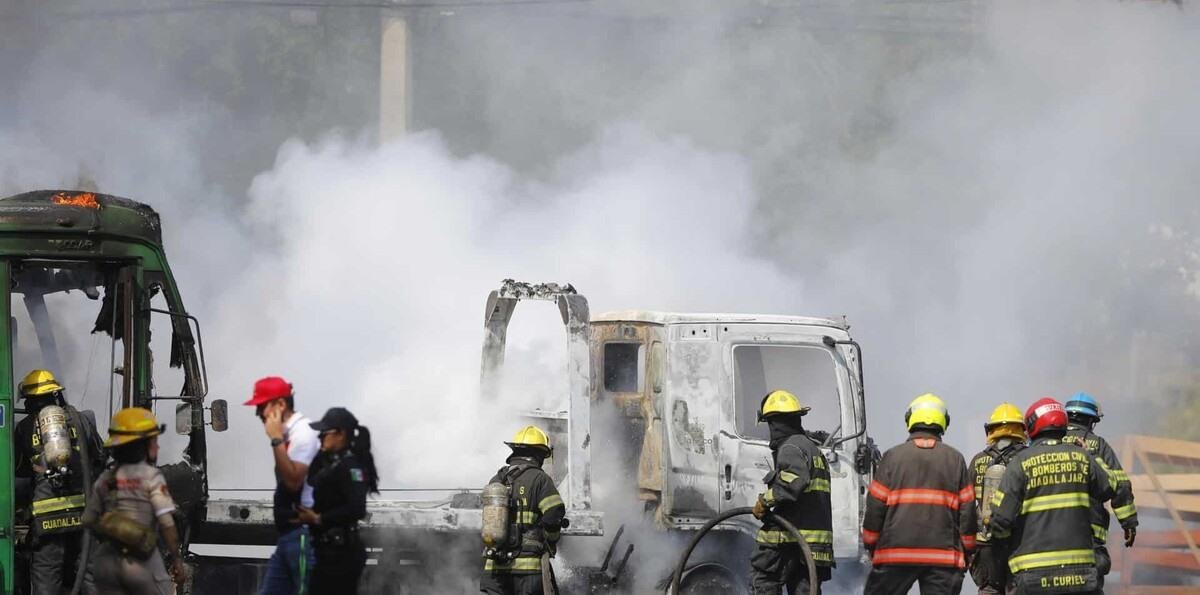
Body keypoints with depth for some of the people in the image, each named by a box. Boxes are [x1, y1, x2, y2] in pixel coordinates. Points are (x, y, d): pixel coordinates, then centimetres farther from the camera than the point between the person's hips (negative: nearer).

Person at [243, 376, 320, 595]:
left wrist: (277, 440, -20)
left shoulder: (303, 433, -14)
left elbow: (293, 481, -23)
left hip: (303, 534, -10)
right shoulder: (288, 433, 12)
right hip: (288, 534, 10)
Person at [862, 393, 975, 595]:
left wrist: (872, 547, 12)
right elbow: (967, 509, 5)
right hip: (944, 555, 1)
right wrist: (966, 551, 14)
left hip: (896, 554, -1)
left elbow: (875, 506, 1)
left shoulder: (893, 456, 1)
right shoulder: (955, 460, 5)